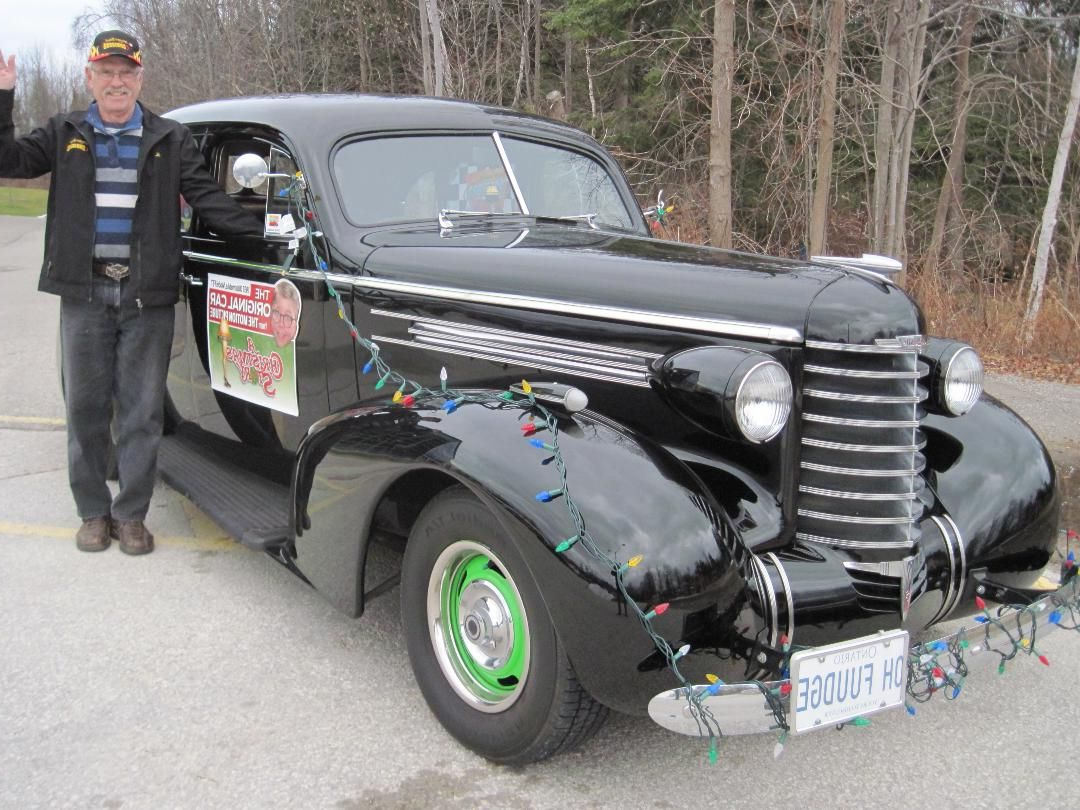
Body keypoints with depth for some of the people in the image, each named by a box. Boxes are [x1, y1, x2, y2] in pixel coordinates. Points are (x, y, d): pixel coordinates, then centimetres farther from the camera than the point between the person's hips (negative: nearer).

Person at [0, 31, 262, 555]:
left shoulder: (170, 139, 6)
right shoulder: (64, 134, 9)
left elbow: (206, 199, 1)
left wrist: (261, 230, -11)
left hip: (148, 296, -1)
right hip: (84, 293, 1)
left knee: (142, 412, 3)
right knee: (85, 408, 7)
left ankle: (131, 514, 14)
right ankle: (93, 512, 20)